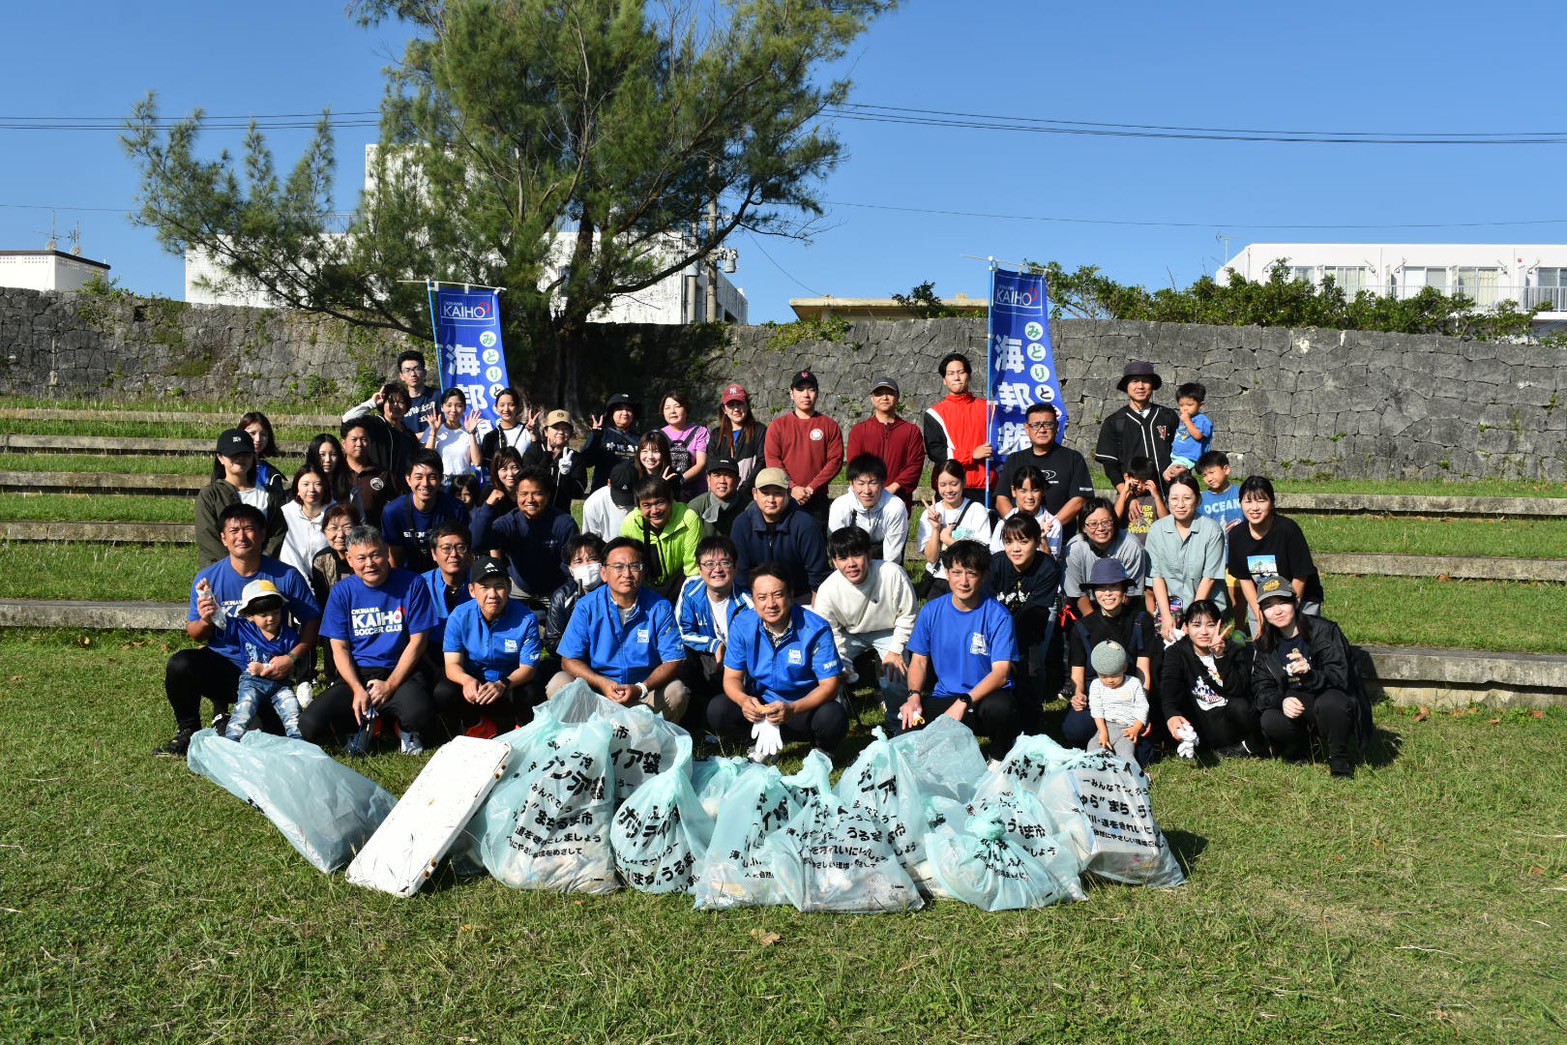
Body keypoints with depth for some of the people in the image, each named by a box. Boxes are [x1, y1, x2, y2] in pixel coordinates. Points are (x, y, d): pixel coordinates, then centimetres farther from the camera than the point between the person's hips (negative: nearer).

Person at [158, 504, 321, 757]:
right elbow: (195, 634, 6)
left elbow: (311, 622, -4)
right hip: (222, 664, 2)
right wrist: (205, 621, -18)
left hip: (268, 671, -1)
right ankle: (188, 732, -3)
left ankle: (226, 714, 15)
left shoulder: (286, 576, -6)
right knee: (180, 665, -29)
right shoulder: (207, 578, -2)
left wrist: (293, 658, -19)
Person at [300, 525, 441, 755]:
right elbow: (339, 647, 3)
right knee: (310, 726, -21)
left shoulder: (412, 584, -2)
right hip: (357, 675, 2)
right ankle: (366, 725, 9)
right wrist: (358, 690, -14)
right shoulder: (342, 592, 4)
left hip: (401, 671, -2)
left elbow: (417, 641, -3)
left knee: (419, 713, -35)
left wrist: (389, 685, -12)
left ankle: (405, 728, 4)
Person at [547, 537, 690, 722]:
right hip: (598, 685, 1)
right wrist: (602, 683, -24)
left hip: (645, 688, -1)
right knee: (558, 684, -23)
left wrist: (640, 689, -25)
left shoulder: (660, 608, -6)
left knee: (676, 692, -29)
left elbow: (673, 662, -8)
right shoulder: (587, 607, -5)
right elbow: (569, 660, -5)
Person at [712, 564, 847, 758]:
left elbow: (829, 685, -18)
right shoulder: (743, 625, -9)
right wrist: (744, 700, -29)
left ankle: (821, 750, 2)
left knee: (833, 717, -34)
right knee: (717, 711, -22)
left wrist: (793, 709, -35)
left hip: (805, 707, -2)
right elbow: (732, 677, -4)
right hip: (760, 704, 3)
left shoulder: (816, 629, -18)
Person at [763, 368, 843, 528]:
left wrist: (811, 488, -11)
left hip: (818, 500, 0)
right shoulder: (777, 426, 8)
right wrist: (792, 488, -13)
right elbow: (773, 461, 0)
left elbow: (835, 460, -1)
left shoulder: (830, 426, 7)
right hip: (784, 499, 0)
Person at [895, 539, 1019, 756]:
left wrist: (964, 703, -29)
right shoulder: (932, 611, 2)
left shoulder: (998, 615, -10)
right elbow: (919, 660, 7)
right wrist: (914, 696, -13)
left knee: (999, 706, -38)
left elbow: (1001, 673, -16)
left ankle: (1000, 759, -4)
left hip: (986, 698, -2)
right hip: (944, 698, 2)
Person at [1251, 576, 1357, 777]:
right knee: (1270, 721, -30)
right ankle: (1295, 753, 5)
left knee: (1330, 702, -38)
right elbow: (1261, 688, -2)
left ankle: (1339, 760, -12)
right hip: (1293, 709, 3)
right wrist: (1282, 701, -25)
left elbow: (1339, 679, -18)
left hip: (1331, 709, -3)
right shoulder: (1265, 644, 3)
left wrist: (1310, 674, -39)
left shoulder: (1323, 630, -10)